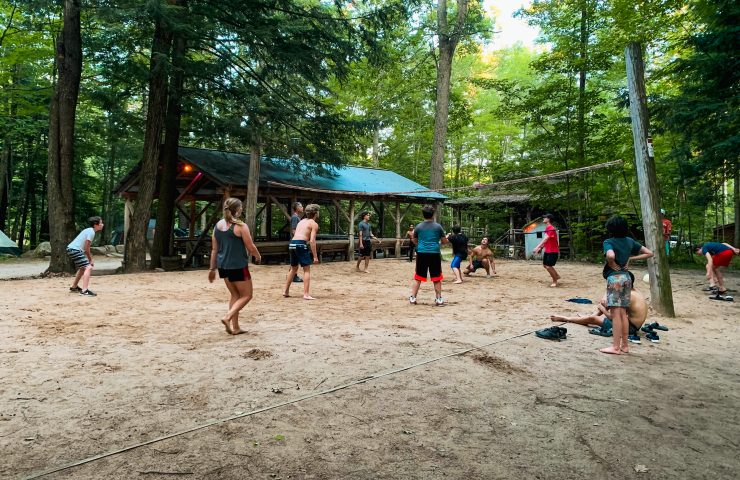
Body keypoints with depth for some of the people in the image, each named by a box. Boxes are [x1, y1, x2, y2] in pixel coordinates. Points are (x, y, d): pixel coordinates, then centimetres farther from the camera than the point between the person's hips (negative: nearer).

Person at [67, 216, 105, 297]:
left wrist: (89, 259, 13)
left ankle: (74, 287, 41)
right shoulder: (91, 232, -13)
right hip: (75, 250, -11)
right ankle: (85, 291, -29)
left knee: (83, 268, 28)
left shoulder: (89, 230, 18)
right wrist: (90, 260, -4)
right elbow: (86, 248, -15)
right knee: (88, 268, -19)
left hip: (71, 249, 11)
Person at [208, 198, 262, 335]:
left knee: (235, 295, 19)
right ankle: (227, 317, -10)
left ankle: (235, 327, 18)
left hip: (223, 266, 7)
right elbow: (251, 247, -10)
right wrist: (258, 256, 10)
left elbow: (214, 249, 10)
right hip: (238, 266, -7)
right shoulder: (241, 226, -12)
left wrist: (212, 268, 16)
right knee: (246, 295, 7)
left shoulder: (218, 225, 7)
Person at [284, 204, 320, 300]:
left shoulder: (302, 221, 24)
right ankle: (306, 294, -7)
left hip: (292, 243, 8)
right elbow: (312, 240, -10)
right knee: (307, 270, -2)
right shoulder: (314, 224, 0)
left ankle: (286, 291, 28)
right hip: (301, 244, -8)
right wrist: (315, 256, -10)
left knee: (293, 268, 21)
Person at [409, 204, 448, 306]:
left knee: (417, 278, 9)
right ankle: (438, 299, 12)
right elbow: (444, 241, 6)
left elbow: (414, 241, 15)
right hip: (434, 254, -1)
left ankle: (412, 298, 9)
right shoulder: (438, 226, 1)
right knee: (436, 278, 9)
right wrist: (448, 239, 29)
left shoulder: (418, 227, 4)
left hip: (421, 253, 1)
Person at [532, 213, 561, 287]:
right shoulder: (547, 228, 11)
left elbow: (545, 239, -30)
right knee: (545, 265, 14)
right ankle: (557, 276, 32)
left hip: (553, 251, -10)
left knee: (548, 266, -10)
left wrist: (538, 247, -37)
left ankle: (555, 281, 8)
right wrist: (541, 247, 15)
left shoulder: (551, 228, -20)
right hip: (547, 250, 10)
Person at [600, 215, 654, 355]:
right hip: (627, 277, 7)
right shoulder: (630, 241, 9)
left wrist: (613, 265, -12)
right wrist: (631, 258, 8)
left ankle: (616, 347, 0)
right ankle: (625, 345, 19)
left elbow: (611, 256, -31)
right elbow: (649, 253, 14)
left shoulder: (609, 242, -11)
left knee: (615, 313, -4)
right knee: (623, 313, 14)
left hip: (614, 277, -7)